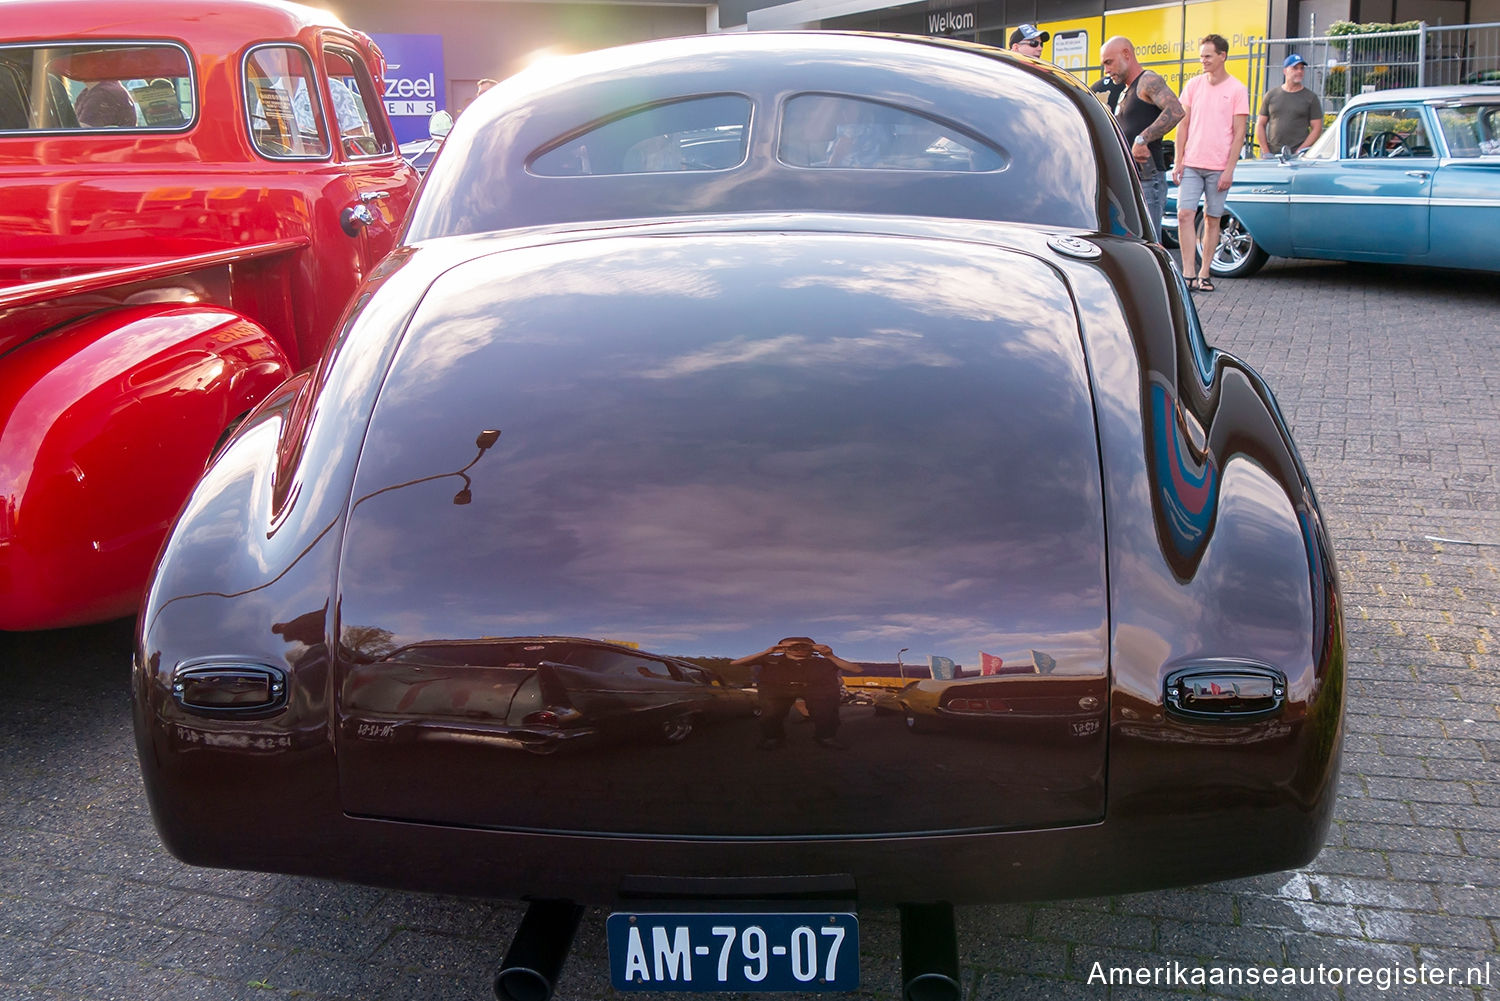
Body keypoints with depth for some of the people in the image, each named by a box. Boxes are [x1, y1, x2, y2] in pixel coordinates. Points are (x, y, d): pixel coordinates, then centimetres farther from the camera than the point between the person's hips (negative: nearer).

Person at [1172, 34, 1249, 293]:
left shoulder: (1237, 90, -1)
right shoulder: (1193, 85, 8)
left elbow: (1239, 133, -2)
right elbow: (1183, 124, 10)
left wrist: (1229, 169, -9)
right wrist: (1178, 161, 3)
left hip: (1219, 167, -2)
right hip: (1191, 164, 2)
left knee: (1212, 220, 5)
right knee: (1185, 215, -10)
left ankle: (1204, 274, 12)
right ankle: (1188, 273, -8)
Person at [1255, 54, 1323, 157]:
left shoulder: (1311, 98, 8)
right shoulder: (1271, 95, 13)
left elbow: (1317, 129, 3)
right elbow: (1260, 125, 12)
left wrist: (1300, 151, -9)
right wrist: (1266, 152, 1)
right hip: (1272, 154, 2)